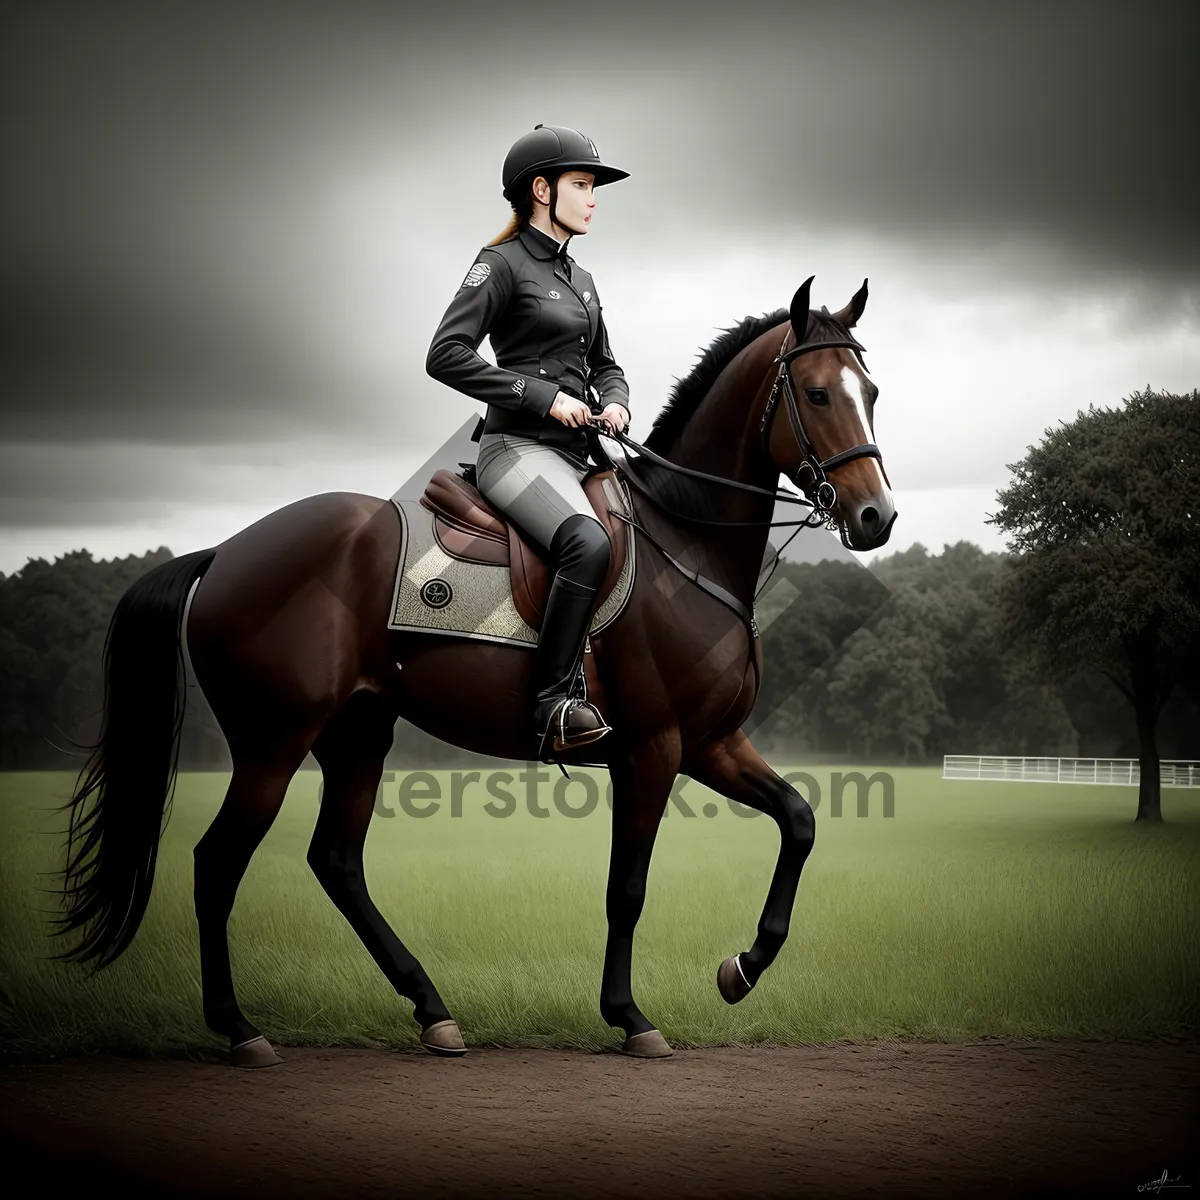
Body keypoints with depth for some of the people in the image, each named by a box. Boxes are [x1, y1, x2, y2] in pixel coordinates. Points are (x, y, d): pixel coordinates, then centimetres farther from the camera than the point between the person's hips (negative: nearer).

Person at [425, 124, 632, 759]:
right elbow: (446, 355, -12)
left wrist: (616, 401, 5)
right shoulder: (503, 263, -3)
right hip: (518, 447, -9)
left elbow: (604, 364, 30)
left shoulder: (581, 280, 21)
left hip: (576, 453, 9)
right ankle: (556, 702, -29)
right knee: (587, 542, -34)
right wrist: (544, 397, -16)